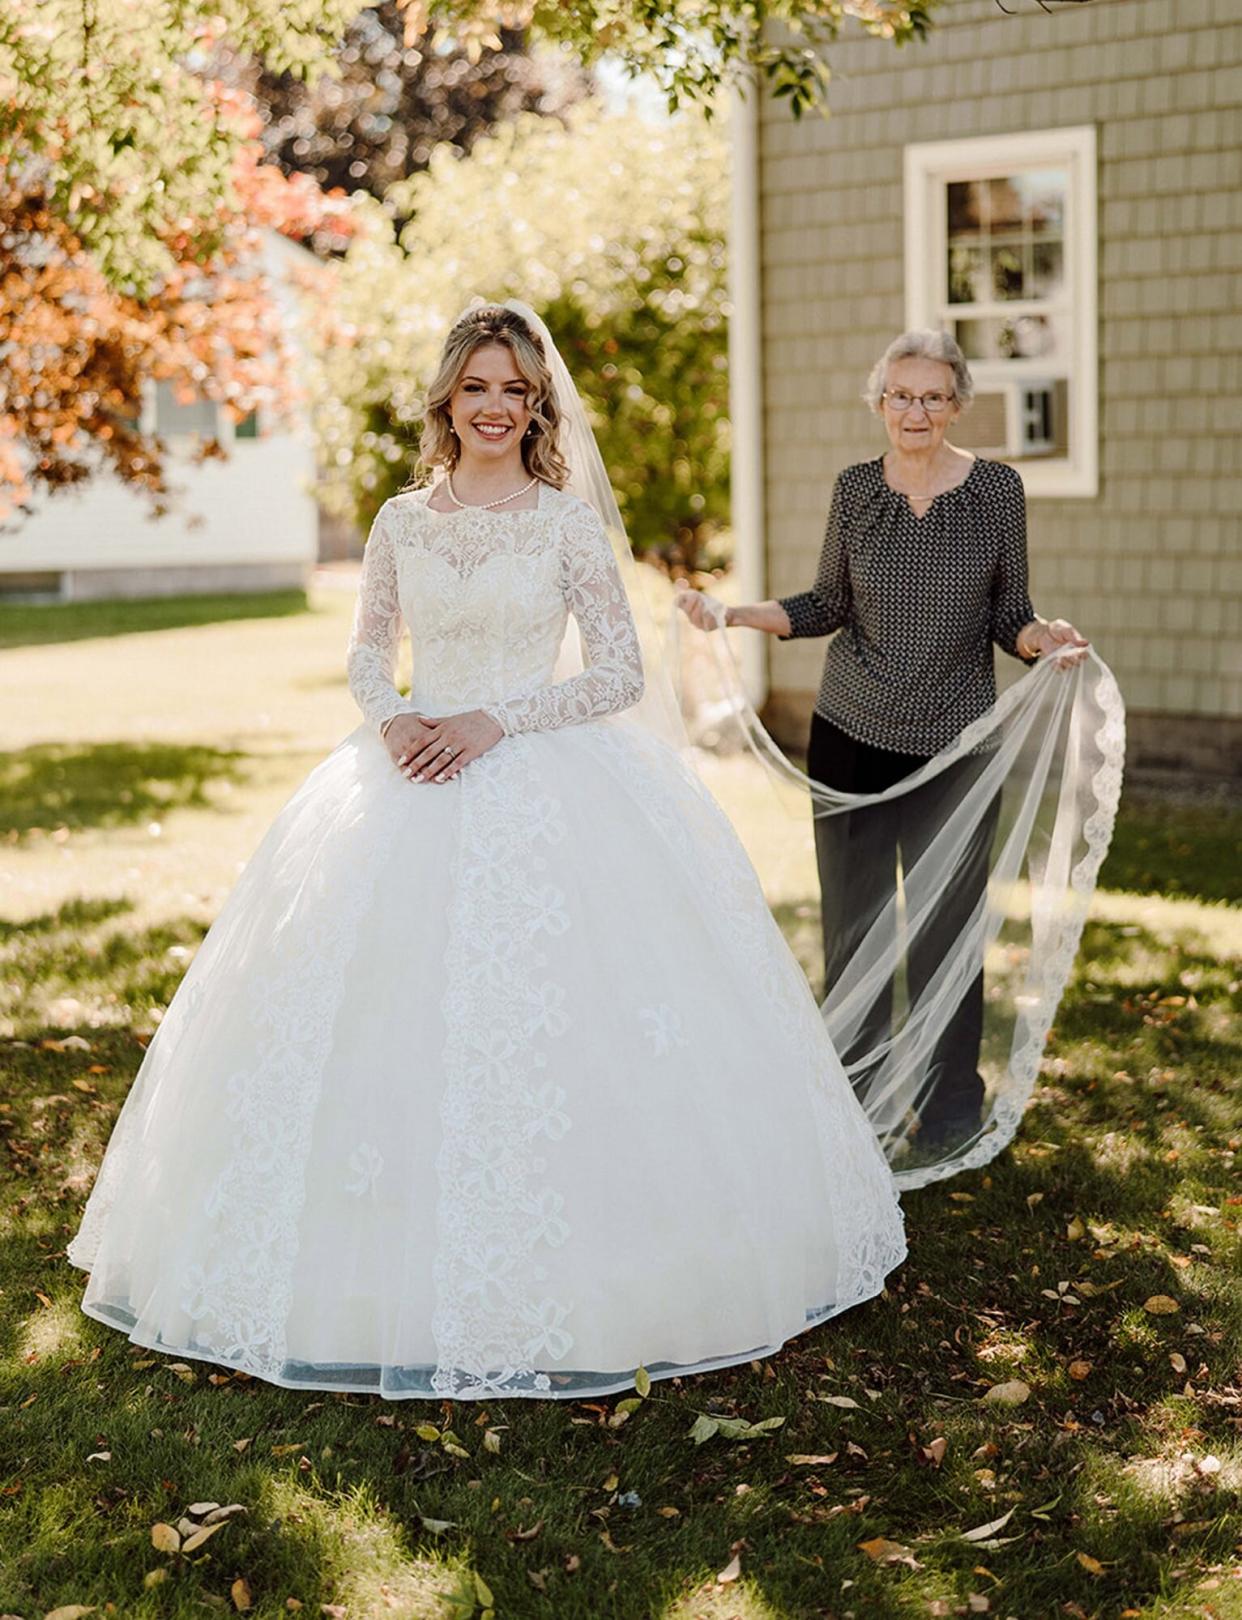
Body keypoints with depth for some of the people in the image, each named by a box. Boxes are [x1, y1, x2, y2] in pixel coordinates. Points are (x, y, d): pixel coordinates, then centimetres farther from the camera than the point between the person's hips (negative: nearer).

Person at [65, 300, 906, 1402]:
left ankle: (532, 1290, 3)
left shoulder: (569, 524, -1)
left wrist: (496, 721, -13)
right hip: (413, 781, 3)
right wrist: (391, 723, -6)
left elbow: (623, 673, -3)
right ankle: (402, 1274, 12)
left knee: (542, 1017, -9)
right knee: (386, 1012, -1)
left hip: (550, 785, -3)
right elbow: (368, 657, 16)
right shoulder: (401, 523, 9)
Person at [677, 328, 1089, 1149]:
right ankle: (854, 1096, 23)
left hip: (955, 743, -2)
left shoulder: (998, 488, -3)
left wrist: (1047, 637, -20)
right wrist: (734, 613, -3)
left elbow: (1010, 617, 1)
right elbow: (830, 605, 9)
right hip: (851, 736, 2)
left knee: (946, 927, 4)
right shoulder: (856, 488, 2)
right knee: (854, 924, 7)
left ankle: (949, 1110, 22)